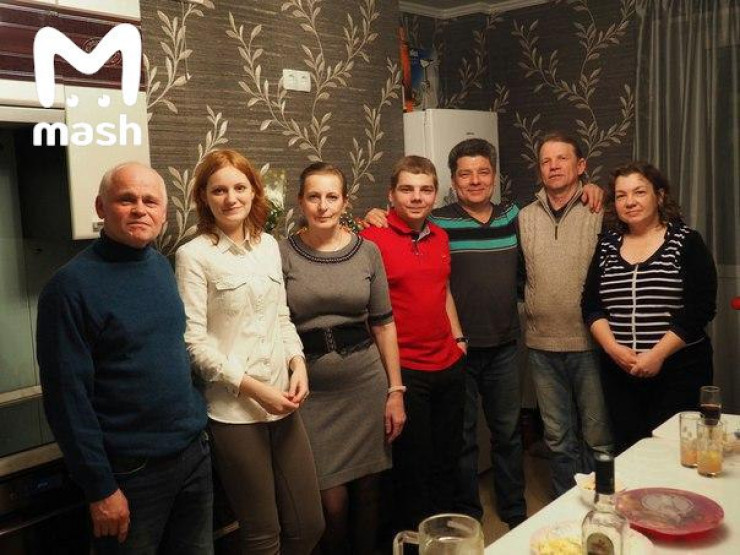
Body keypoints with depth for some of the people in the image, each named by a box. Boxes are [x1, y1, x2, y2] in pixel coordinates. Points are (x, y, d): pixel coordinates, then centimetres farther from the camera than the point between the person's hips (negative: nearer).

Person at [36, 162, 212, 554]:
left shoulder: (162, 266, 4)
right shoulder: (71, 286, -16)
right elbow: (67, 397, -17)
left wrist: (197, 428, 11)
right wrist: (100, 489, -15)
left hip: (195, 452, 6)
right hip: (130, 471, -6)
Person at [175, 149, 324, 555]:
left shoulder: (268, 245, 9)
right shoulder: (193, 255, -8)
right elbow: (194, 342, -12)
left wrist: (297, 363, -1)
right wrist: (254, 388, -15)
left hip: (282, 403, 6)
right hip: (233, 411, -5)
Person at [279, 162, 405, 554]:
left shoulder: (367, 251, 2)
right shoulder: (282, 254, -4)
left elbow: (384, 325, 5)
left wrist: (395, 391, 3)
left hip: (366, 385, 2)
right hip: (311, 393, -2)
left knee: (366, 491, 11)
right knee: (332, 502, 2)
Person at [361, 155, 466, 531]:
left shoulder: (440, 237, 8)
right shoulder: (373, 238, -12)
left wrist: (458, 337, 15)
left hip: (449, 365, 7)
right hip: (403, 370, -6)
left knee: (448, 457, 18)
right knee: (413, 463, 8)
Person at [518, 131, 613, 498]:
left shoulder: (600, 214, -5)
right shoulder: (525, 218, 6)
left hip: (590, 343, -3)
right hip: (542, 344, 3)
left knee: (599, 437, 7)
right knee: (558, 438, 15)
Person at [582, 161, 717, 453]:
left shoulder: (686, 242, -2)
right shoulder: (607, 246, 9)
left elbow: (700, 308, -9)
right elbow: (591, 306, 6)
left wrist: (657, 354, -15)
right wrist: (613, 348, -10)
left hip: (679, 369, -3)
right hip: (619, 371, 3)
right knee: (627, 449, 6)